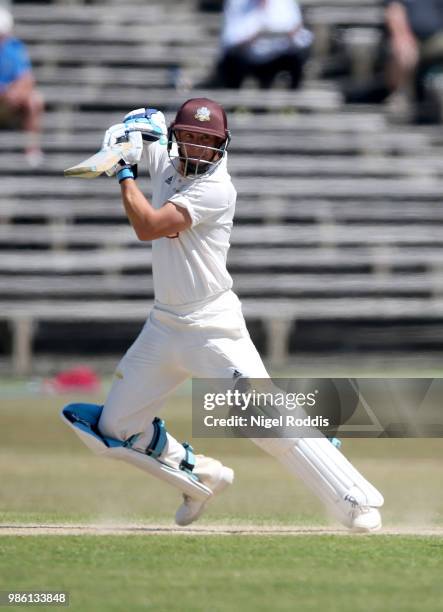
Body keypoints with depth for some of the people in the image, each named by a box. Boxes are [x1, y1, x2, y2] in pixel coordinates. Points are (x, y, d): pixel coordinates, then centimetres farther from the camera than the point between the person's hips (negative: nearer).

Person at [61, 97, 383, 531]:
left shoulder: (216, 189, -16)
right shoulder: (166, 164, 7)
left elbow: (148, 226, -24)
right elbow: (150, 123, 27)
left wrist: (124, 174, -12)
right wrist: (128, 133, 4)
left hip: (213, 329, -8)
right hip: (164, 328, 8)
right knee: (115, 428, 8)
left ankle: (356, 502, -17)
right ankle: (199, 476, 26)